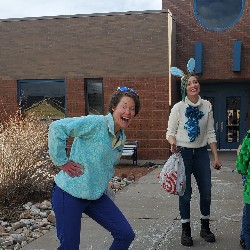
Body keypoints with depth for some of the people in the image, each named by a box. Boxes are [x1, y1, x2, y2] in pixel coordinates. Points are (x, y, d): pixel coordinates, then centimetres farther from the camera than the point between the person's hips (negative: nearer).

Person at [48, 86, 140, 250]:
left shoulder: (122, 138, 7)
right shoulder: (95, 123, -18)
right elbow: (57, 127, -26)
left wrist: (104, 183, 12)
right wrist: (62, 162, -21)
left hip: (96, 196, 7)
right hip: (69, 194, -7)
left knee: (126, 235, 4)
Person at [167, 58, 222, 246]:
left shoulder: (207, 106, 1)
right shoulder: (178, 107, -7)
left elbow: (210, 133, 4)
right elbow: (170, 132, -2)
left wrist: (216, 157, 3)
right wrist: (173, 143, -24)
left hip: (201, 153, 3)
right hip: (183, 153, -3)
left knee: (206, 192, 9)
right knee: (185, 193, 3)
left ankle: (205, 227, 29)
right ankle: (186, 231, 19)